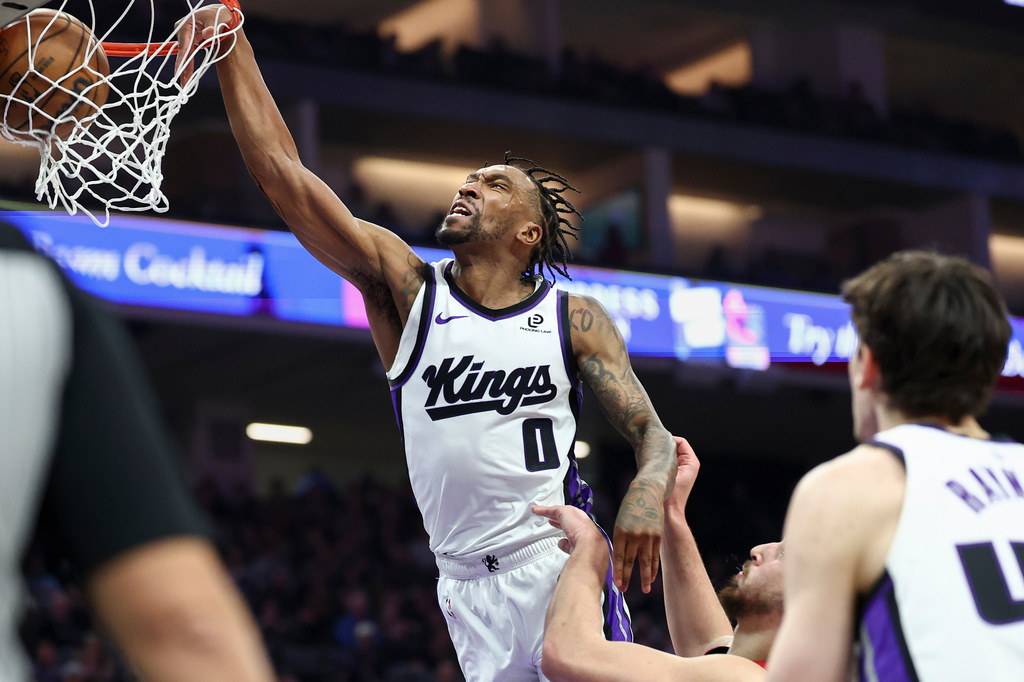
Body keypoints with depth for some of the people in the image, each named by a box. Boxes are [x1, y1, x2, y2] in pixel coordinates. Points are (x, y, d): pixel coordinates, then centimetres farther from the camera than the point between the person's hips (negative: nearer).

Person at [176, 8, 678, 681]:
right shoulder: (406, 287, 5)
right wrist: (232, 47, -7)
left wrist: (649, 491, -22)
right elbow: (280, 171, 0)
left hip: (558, 558, -2)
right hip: (467, 583, 2)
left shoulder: (574, 318, 5)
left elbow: (652, 433, 2)